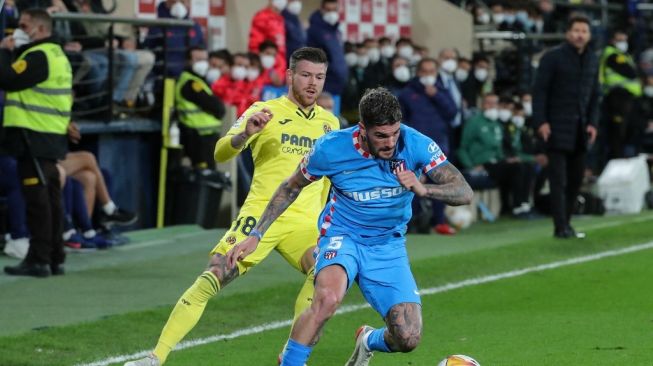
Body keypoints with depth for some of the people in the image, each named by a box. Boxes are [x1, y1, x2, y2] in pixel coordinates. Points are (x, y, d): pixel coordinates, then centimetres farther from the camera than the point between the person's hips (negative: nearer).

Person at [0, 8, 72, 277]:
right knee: (50, 199, 11)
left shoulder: (38, 57, -14)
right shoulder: (57, 55, 18)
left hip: (34, 138, -10)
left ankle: (39, 260, -9)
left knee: (37, 199, -8)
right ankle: (55, 258, 15)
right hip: (52, 137, 10)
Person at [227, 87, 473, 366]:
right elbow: (291, 187, 2)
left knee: (408, 338, -10)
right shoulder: (331, 148, -17)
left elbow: (464, 193, -18)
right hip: (342, 237, -2)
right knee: (328, 297, -37)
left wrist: (423, 189, -37)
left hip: (389, 246, 2)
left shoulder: (415, 145, -16)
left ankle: (369, 342, 27)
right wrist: (255, 236, -2)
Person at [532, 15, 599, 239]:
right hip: (557, 127, -6)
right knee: (559, 180, -8)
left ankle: (565, 223, 14)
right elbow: (540, 91, -7)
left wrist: (592, 123, 5)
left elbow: (594, 95, 16)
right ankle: (561, 227, -10)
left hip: (580, 129, 6)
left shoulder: (592, 60, 12)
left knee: (575, 179, 6)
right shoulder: (553, 58, -5)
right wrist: (541, 121, -15)